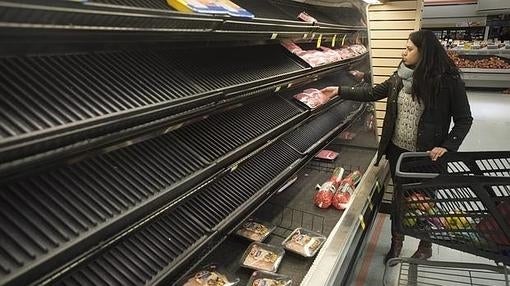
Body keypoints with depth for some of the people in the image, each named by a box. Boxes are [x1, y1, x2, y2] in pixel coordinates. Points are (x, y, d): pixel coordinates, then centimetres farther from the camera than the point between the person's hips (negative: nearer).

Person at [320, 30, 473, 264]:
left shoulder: (448, 80, -16)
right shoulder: (400, 77, -2)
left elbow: (464, 120, -10)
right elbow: (373, 93, 7)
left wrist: (447, 147, -22)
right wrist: (340, 91, 4)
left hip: (427, 155, -4)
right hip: (398, 150, 4)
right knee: (399, 196, 18)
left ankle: (425, 246, 40)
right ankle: (396, 242, 39)